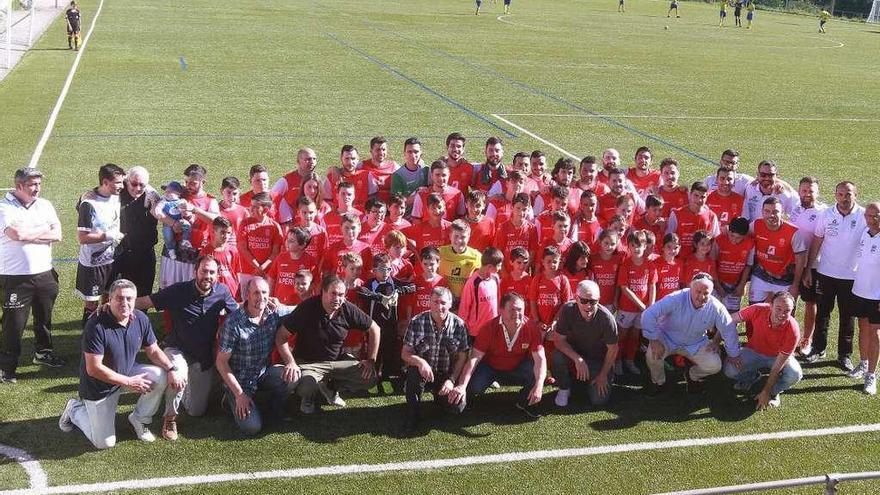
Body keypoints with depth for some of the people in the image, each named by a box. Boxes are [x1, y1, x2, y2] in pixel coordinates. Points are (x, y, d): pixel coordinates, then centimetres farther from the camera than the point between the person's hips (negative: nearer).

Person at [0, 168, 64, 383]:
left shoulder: (45, 205, 6)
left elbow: (57, 235, -5)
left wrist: (28, 234, -15)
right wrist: (43, 230, -10)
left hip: (44, 274, 5)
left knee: (44, 318, 20)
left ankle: (43, 352, 40)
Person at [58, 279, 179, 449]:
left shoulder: (141, 319, -10)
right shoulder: (96, 325, -28)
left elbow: (153, 351, 2)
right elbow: (93, 368, -28)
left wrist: (172, 369, -17)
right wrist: (129, 382, -25)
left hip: (128, 373, 6)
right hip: (99, 386, -5)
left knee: (161, 376, -20)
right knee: (105, 443, -3)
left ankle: (139, 419, 5)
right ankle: (75, 410, 26)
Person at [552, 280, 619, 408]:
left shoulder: (606, 318, -28)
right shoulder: (568, 310, -25)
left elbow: (612, 349, -15)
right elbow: (559, 339, -19)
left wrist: (603, 375, -8)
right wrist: (578, 359, -31)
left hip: (598, 358, -1)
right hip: (573, 351, 1)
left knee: (599, 399, -11)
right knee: (558, 357, -32)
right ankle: (564, 389, -1)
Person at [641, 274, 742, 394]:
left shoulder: (716, 307, -20)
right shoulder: (676, 299, -31)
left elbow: (729, 330, -7)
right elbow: (648, 315, -32)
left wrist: (734, 355, 1)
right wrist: (654, 340, -31)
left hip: (695, 344, 3)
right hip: (668, 339, -3)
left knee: (714, 366, -16)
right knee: (653, 355, -29)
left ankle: (692, 376, 21)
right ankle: (658, 381, 7)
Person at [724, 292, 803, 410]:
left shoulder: (793, 330, -30)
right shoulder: (758, 310, -29)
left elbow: (779, 365, -25)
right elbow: (731, 320, -13)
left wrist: (766, 392, -22)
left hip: (778, 356, -1)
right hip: (754, 352, 1)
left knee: (795, 375, -31)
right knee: (730, 370, -24)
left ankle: (774, 391, 3)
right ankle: (752, 376, 12)